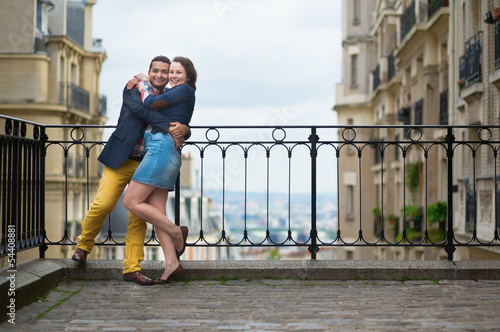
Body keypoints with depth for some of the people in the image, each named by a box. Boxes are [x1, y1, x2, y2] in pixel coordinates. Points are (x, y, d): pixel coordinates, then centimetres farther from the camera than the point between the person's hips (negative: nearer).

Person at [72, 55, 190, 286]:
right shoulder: (133, 89, -1)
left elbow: (183, 128, 6)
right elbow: (144, 111, -19)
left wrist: (183, 129, -20)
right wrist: (170, 128, -29)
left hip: (147, 165, 3)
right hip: (121, 160, -3)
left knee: (139, 216, -2)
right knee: (103, 205, -13)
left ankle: (132, 268, 3)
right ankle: (83, 245, 14)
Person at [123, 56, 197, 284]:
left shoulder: (185, 90, -2)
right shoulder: (173, 95, 26)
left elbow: (150, 103, -7)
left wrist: (143, 82, 8)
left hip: (162, 148, -10)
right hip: (158, 151, 10)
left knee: (131, 202, -10)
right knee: (156, 213, 2)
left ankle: (176, 233, -2)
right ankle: (171, 263, -4)